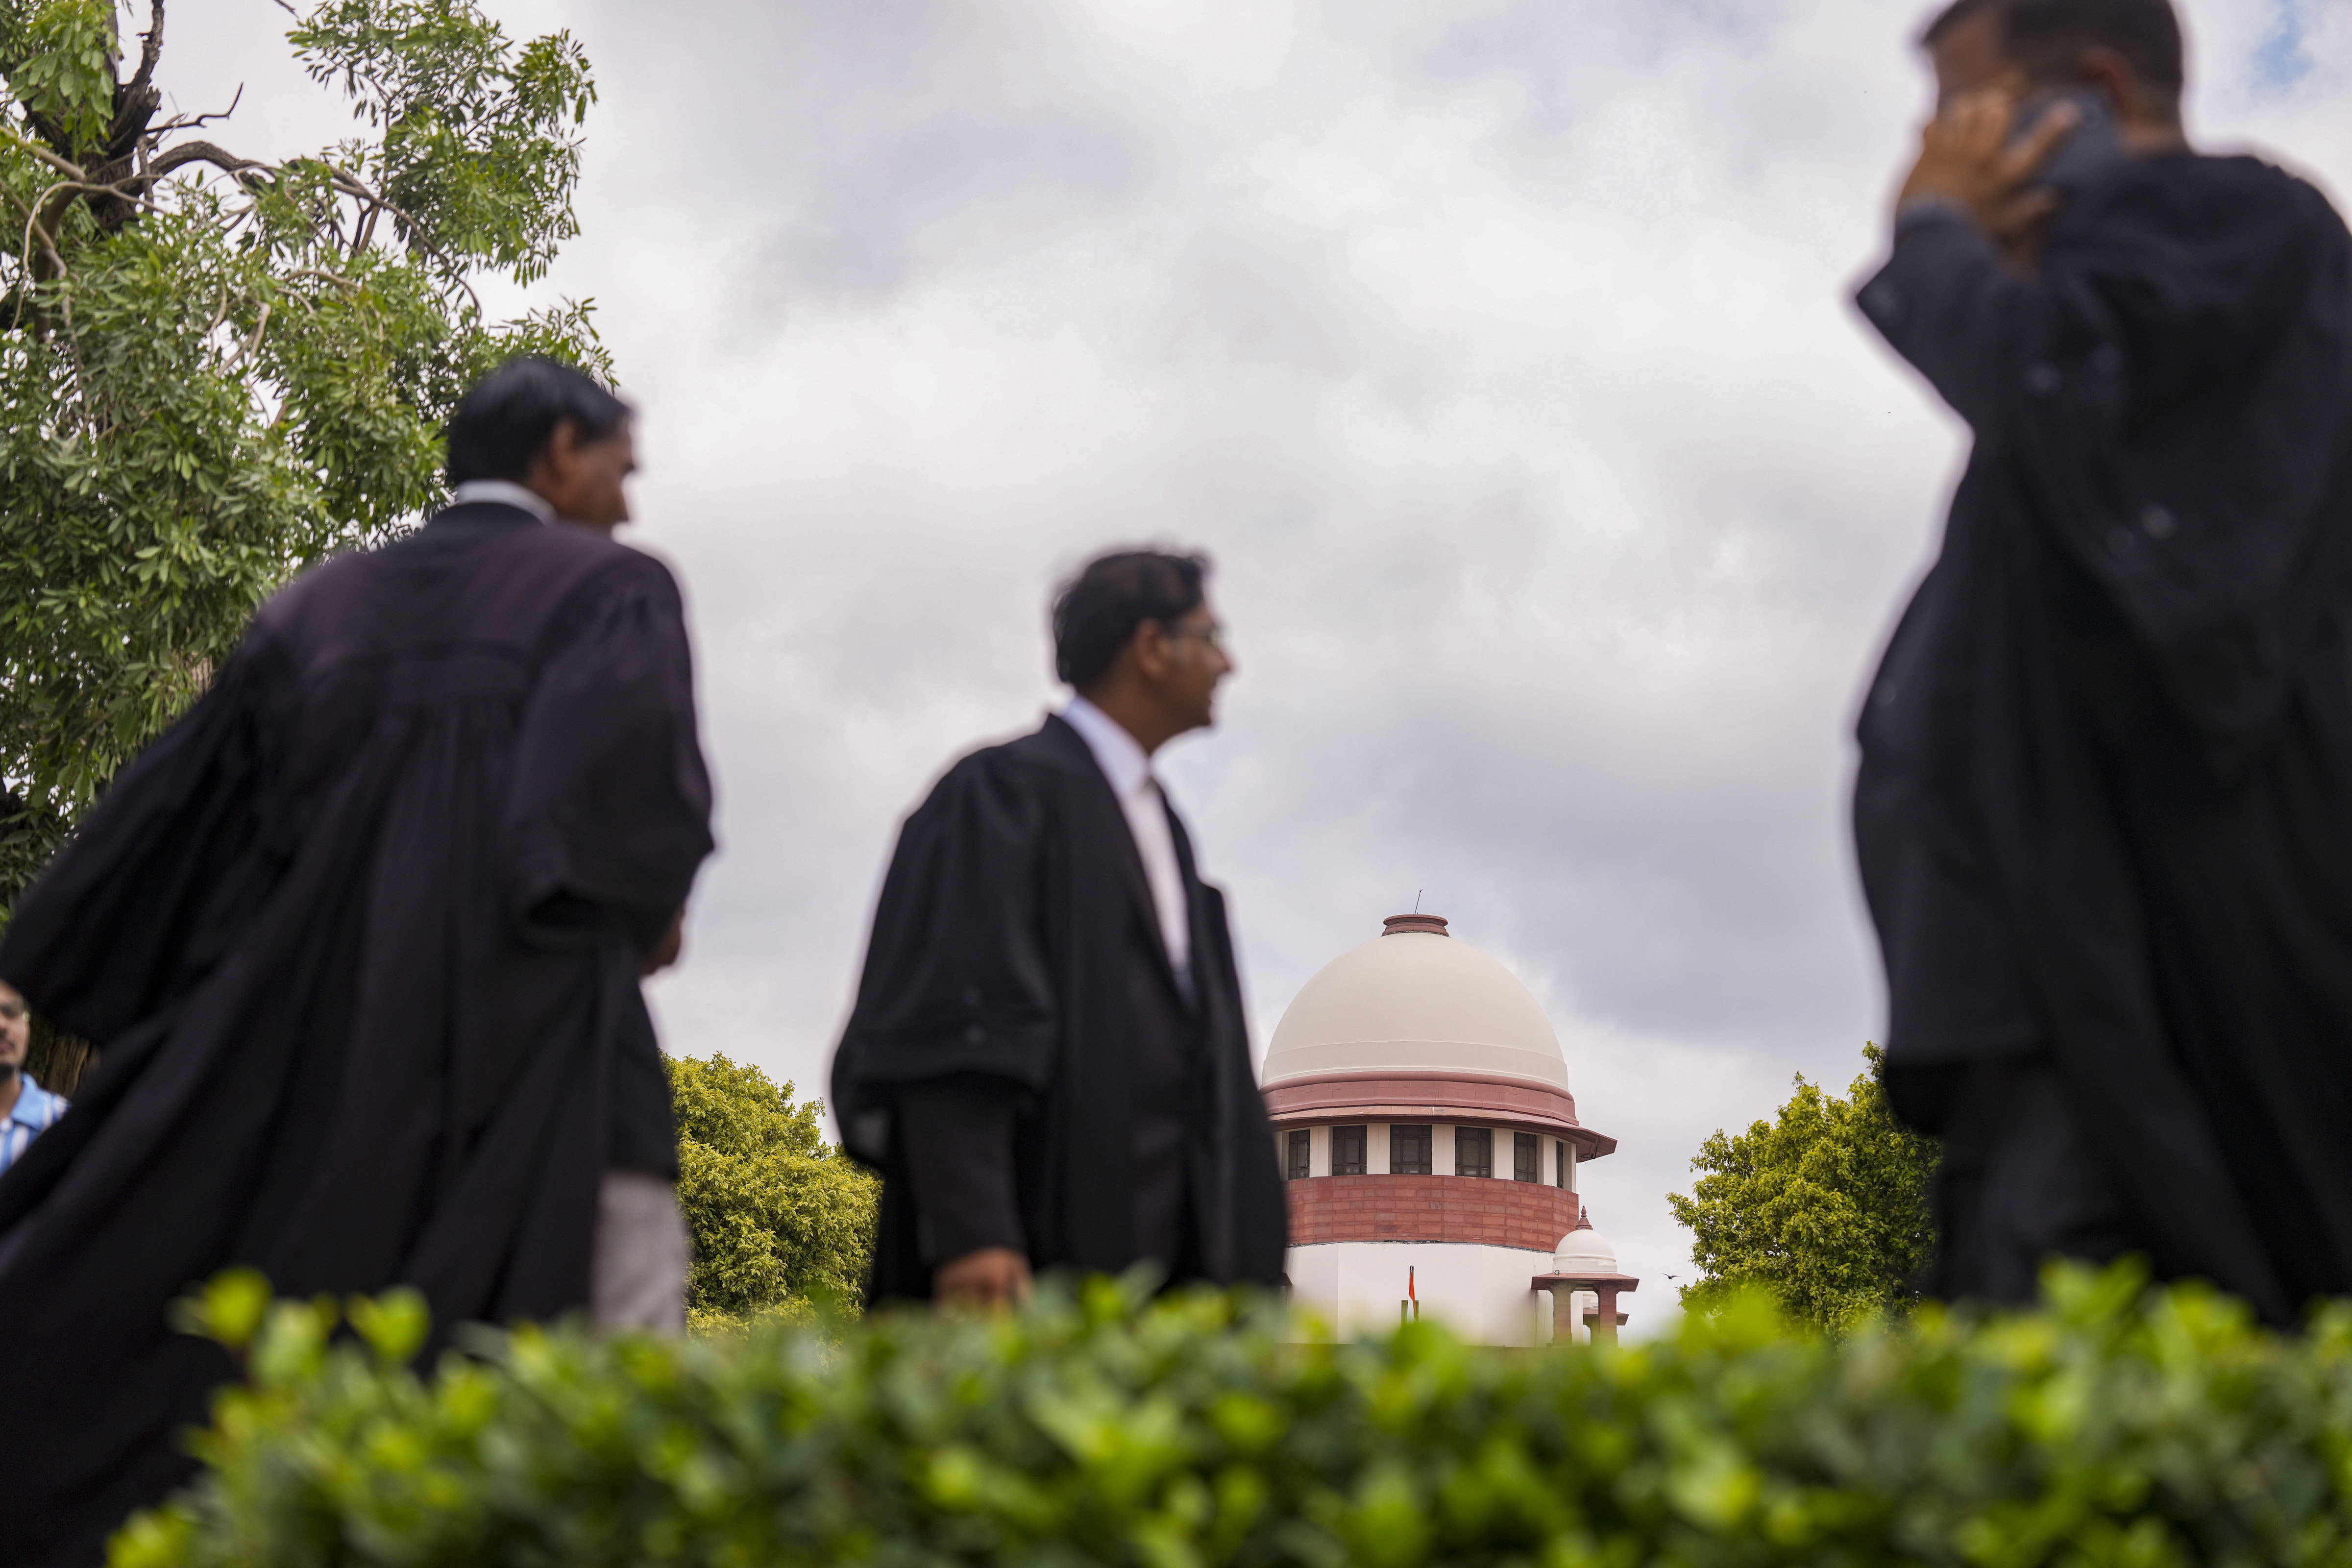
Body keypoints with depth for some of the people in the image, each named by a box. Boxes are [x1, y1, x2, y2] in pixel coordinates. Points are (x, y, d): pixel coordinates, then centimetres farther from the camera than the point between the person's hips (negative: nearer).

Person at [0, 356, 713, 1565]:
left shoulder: (325, 605, 18)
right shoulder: (613, 592, 2)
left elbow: (176, 820, 16)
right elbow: (639, 813, -13)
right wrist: (647, 925, 6)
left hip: (294, 1053, 6)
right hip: (518, 1053, -6)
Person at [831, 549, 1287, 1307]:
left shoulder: (1160, 823, 22)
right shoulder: (1005, 792, -4)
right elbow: (954, 1033, -14)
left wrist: (1240, 1260, 19)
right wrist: (971, 1234, -24)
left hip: (1169, 1254, 8)